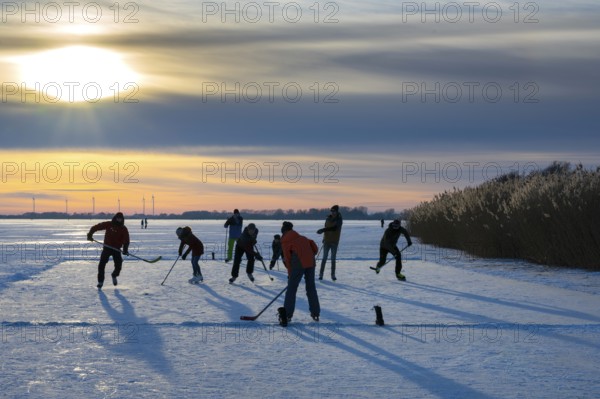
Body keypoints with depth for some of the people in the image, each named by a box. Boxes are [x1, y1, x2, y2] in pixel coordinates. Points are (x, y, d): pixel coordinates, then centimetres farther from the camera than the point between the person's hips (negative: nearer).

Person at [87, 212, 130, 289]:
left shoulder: (123, 229, -3)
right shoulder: (108, 225, -4)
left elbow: (126, 240, -9)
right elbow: (96, 227, 0)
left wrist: (125, 249, -23)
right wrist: (90, 234, -11)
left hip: (116, 249, 1)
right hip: (107, 247, -1)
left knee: (118, 265, -6)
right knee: (102, 264, -11)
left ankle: (114, 275, 28)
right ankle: (100, 281, 1)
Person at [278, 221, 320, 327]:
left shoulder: (285, 242, 11)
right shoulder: (303, 238, 26)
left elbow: (288, 258, 7)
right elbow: (315, 248, 17)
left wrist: (290, 273, 13)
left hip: (299, 264, -5)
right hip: (311, 263, 5)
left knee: (291, 289, 1)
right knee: (311, 287, 17)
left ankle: (287, 315, -6)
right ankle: (315, 313, 20)